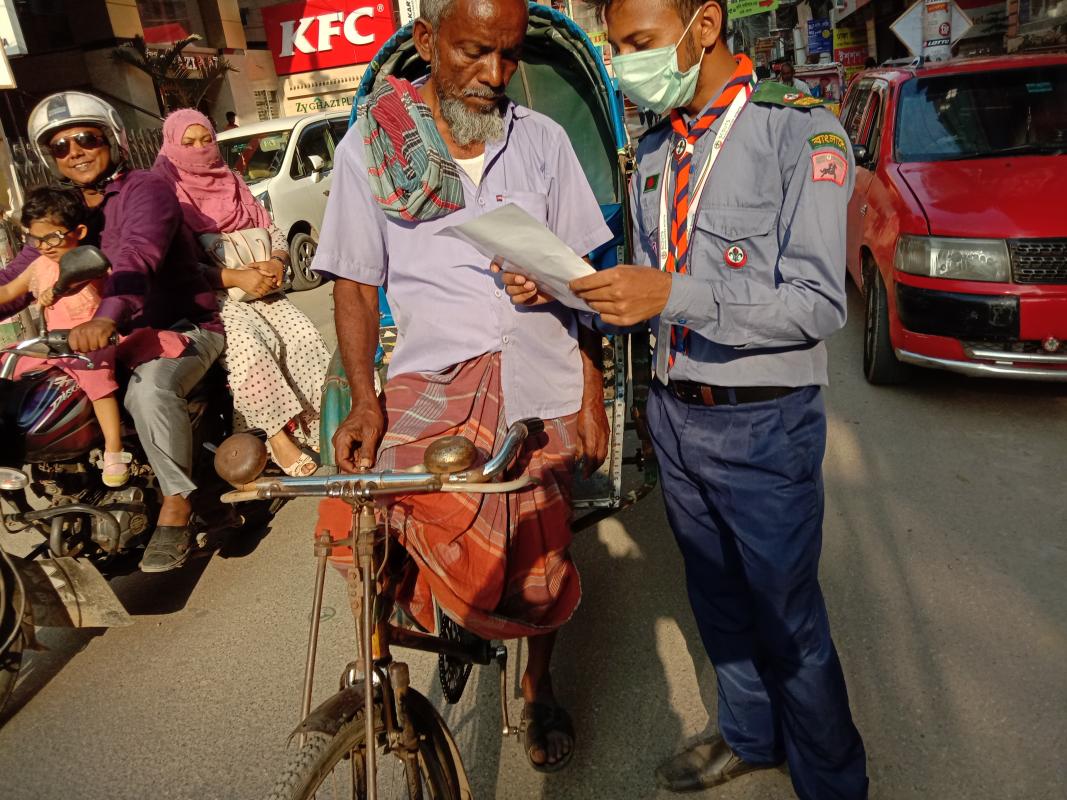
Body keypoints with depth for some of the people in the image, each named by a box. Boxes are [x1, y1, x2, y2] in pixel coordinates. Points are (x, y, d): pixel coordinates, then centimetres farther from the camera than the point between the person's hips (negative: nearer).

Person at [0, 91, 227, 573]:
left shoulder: (145, 190, -9)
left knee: (149, 390, -36)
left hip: (184, 327, -8)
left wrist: (105, 318, -45)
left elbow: (138, 254, -29)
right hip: (117, 337, 8)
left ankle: (176, 504, -24)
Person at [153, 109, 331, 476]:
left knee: (303, 334, -22)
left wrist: (276, 261, -9)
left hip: (254, 283, 5)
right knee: (249, 343, -33)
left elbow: (273, 232, 15)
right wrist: (233, 277, -21)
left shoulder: (233, 183, 18)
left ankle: (323, 422, -18)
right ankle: (279, 437, -25)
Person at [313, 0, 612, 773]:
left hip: (543, 388, 2)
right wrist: (363, 401, -11)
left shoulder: (542, 139, 6)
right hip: (432, 382, -1)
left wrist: (593, 394, 2)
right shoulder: (371, 146, 2)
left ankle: (539, 683, 41)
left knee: (541, 560, 11)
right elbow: (356, 283, 3)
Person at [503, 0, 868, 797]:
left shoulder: (802, 131, -11)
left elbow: (817, 306, -18)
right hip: (676, 416, 6)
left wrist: (673, 295, -29)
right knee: (718, 602, 21)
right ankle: (749, 736, 44)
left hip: (763, 424, -6)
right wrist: (562, 290, -4)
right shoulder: (655, 150, 10)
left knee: (787, 621, 7)